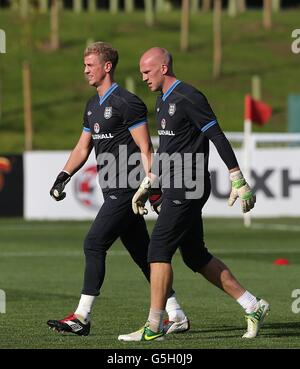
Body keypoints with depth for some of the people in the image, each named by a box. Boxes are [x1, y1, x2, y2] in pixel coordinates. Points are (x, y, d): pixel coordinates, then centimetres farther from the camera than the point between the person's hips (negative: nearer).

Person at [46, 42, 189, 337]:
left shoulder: (126, 103, -11)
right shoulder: (93, 106, 16)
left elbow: (145, 150, -13)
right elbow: (83, 147, 23)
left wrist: (152, 188, -17)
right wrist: (63, 176, 10)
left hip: (126, 191, -9)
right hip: (114, 191, 9)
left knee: (94, 244, -11)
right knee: (142, 253, 10)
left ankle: (82, 317, -9)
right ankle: (175, 315, 14)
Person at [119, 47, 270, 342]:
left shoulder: (188, 98, -15)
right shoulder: (163, 101, 16)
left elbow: (218, 138, -16)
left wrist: (239, 182, -17)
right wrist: (145, 187, 25)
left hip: (187, 190, -10)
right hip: (174, 189, 10)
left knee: (159, 250, -11)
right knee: (195, 256, 11)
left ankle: (154, 327, -7)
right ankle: (252, 306, 17)